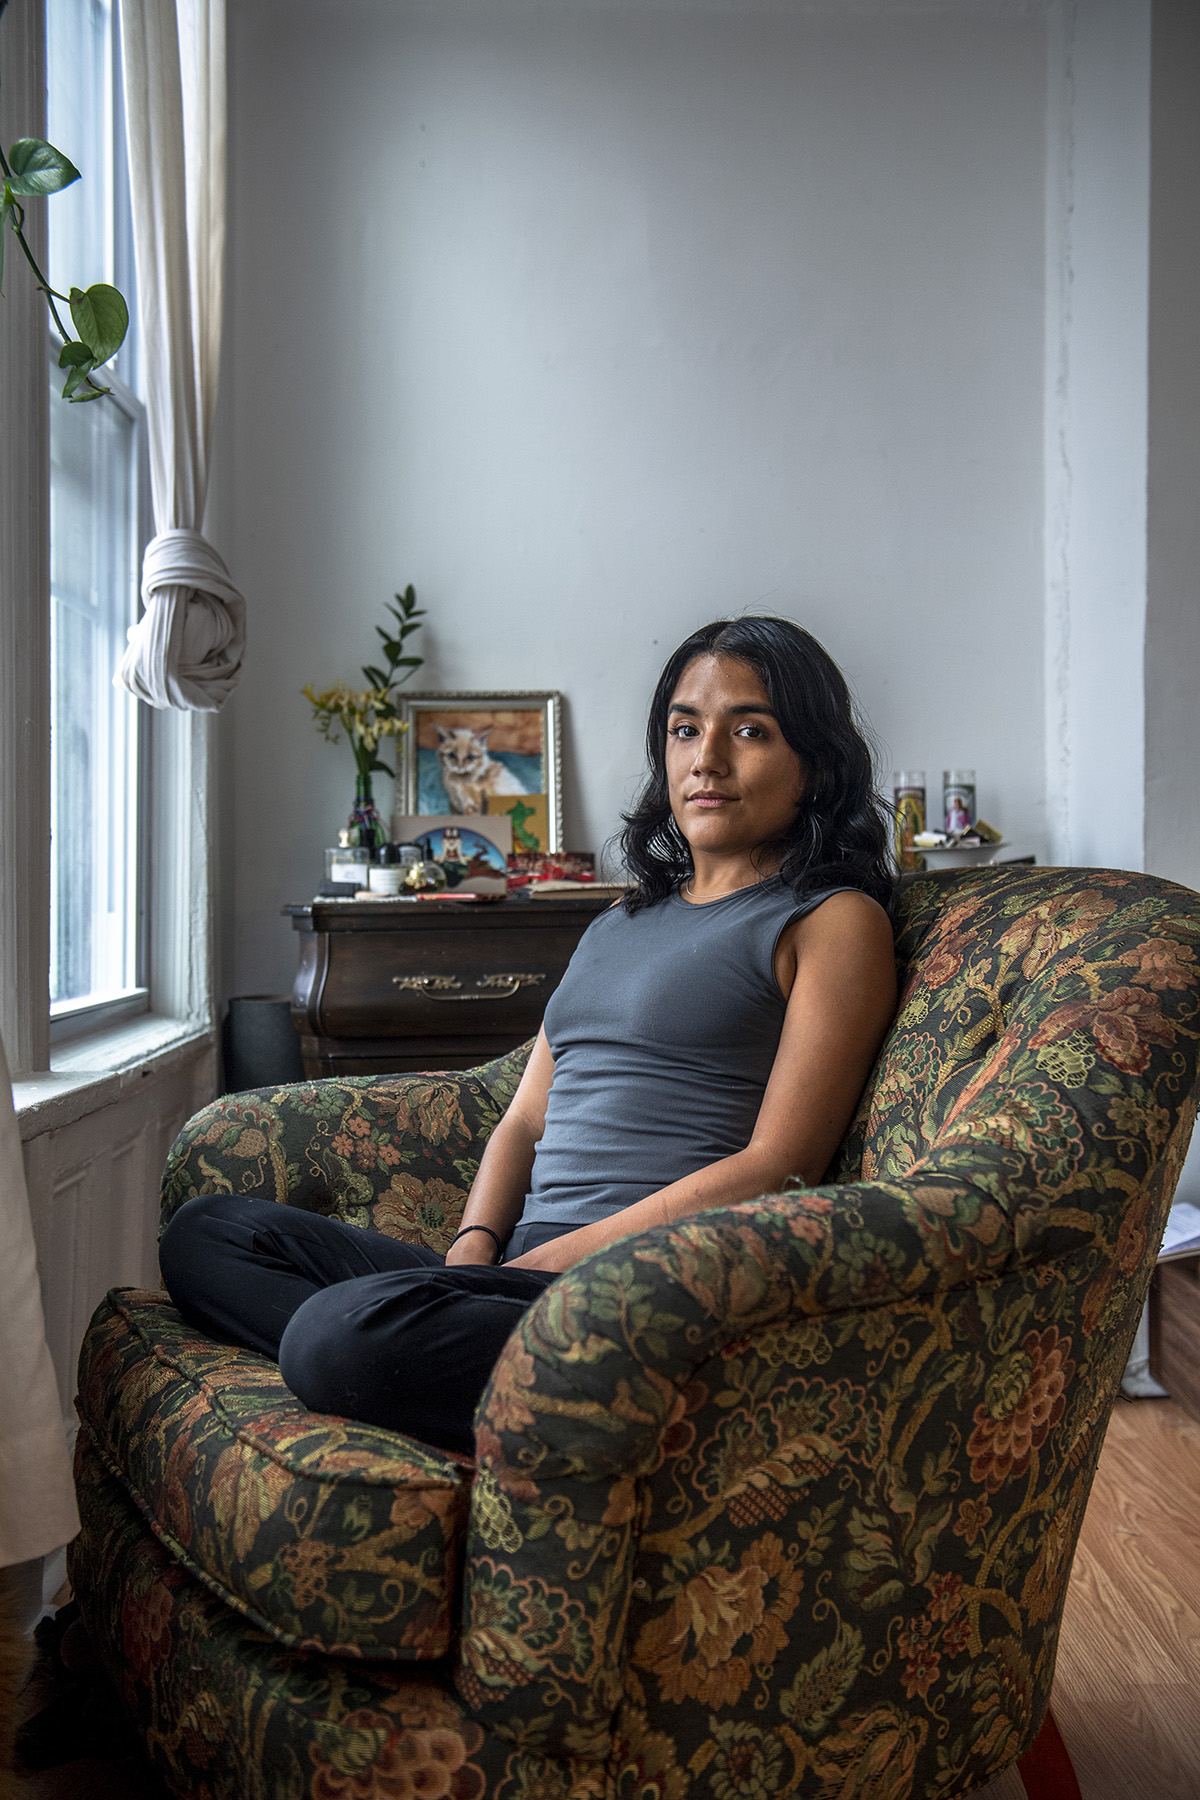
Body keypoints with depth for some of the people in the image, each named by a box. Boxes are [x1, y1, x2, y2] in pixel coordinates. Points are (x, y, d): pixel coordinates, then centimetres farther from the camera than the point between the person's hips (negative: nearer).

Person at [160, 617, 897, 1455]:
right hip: (520, 1269, 9)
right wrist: (475, 1246, -2)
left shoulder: (834, 921, 1)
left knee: (342, 1336, -31)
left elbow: (776, 1169, -9)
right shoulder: (621, 923, 24)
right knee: (206, 1230, -2)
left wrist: (549, 1261, -14)